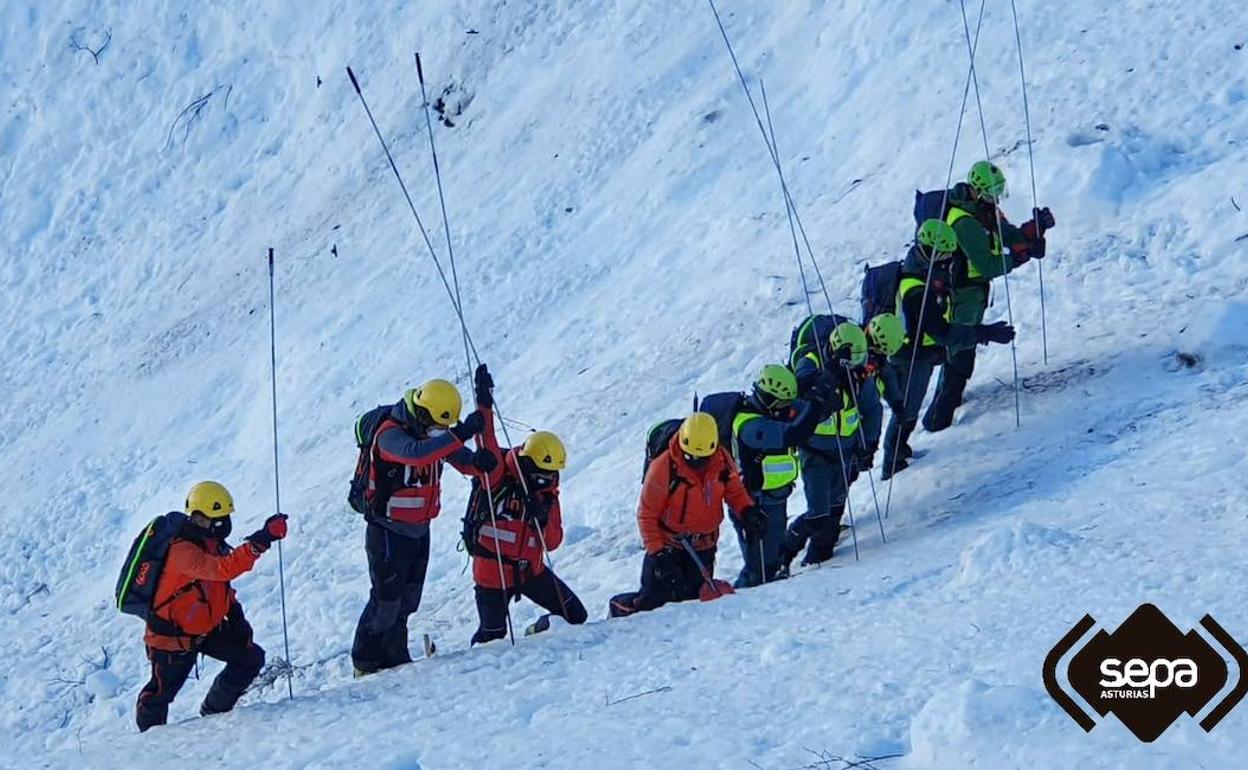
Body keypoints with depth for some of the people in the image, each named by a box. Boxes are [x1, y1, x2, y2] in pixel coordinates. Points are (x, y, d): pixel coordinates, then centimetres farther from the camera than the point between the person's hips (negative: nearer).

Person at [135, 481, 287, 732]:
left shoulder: (213, 544, -2)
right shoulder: (183, 551, -32)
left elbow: (220, 585, 14)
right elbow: (222, 569, -48)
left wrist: (236, 617, 6)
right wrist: (259, 542, -56)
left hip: (205, 628, 8)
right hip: (172, 635, -8)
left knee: (251, 657, 5)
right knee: (162, 689, 7)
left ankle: (214, 712, 22)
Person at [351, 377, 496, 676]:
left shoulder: (433, 434, 3)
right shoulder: (390, 433, -22)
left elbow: (461, 460, 5)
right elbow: (416, 454, -41)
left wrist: (478, 461, -19)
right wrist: (460, 434, -47)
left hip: (420, 529, 8)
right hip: (389, 531, -8)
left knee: (407, 600, 14)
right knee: (386, 599, -3)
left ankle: (395, 657, 25)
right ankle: (366, 662, 9)